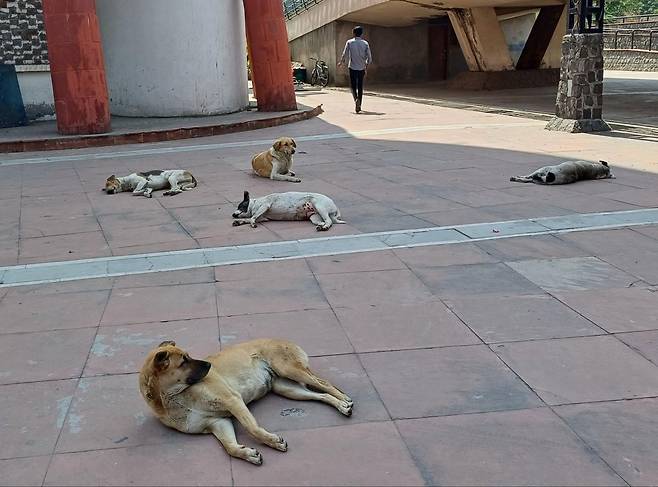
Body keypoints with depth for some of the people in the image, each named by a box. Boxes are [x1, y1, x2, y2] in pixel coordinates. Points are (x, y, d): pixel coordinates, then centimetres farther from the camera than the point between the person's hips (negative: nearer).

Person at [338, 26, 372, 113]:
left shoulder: (349, 42, -4)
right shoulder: (365, 43, 0)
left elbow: (344, 55, -4)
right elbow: (369, 58, -1)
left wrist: (341, 63, 15)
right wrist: (366, 65, 15)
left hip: (352, 67, -2)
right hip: (362, 68, 2)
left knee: (353, 86, 5)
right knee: (360, 87, 10)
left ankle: (356, 99, -23)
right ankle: (359, 106, 12)